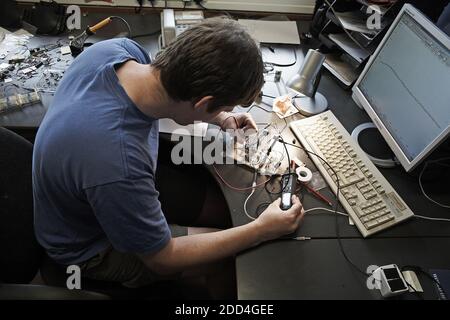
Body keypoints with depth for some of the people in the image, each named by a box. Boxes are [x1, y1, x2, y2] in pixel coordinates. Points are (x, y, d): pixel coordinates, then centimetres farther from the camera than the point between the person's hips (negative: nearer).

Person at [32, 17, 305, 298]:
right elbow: (163, 259, -25)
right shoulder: (119, 169, -45)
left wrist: (219, 118, -8)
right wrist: (262, 231, -21)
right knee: (235, 265, 1)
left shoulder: (121, 48, -24)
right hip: (93, 246, -6)